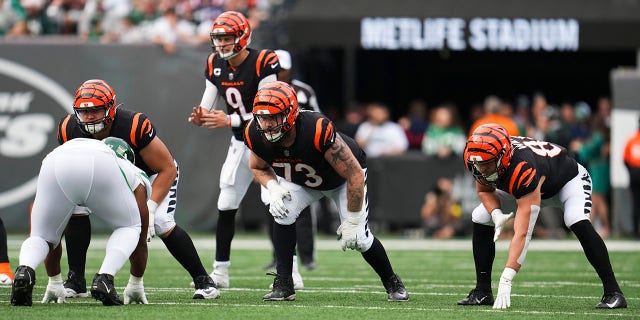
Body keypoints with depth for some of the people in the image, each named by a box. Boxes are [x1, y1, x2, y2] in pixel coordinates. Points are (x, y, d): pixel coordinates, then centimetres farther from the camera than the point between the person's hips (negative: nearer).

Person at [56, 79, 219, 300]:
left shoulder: (134, 127, -38)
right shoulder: (70, 130, -24)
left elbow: (167, 169, -29)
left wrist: (150, 207, -36)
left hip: (153, 174, -5)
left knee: (161, 223, -27)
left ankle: (203, 280, -10)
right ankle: (75, 282, -6)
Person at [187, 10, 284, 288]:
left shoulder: (263, 64, -22)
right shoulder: (215, 66, -2)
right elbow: (207, 109, 1)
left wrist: (229, 121, -32)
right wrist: (200, 118, -23)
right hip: (240, 144, 6)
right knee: (226, 207, 3)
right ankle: (220, 273, 11)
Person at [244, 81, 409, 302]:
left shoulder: (318, 131, -45)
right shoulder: (256, 135, -29)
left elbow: (354, 175, -34)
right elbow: (258, 167, -3)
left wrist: (352, 221, -27)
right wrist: (273, 188, -26)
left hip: (343, 175, -4)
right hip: (300, 180, 4)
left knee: (358, 238, -11)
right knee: (283, 212, -24)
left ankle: (392, 282, 18)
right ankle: (283, 284, -13)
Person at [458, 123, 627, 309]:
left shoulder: (523, 171, -46)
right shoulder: (482, 157, -26)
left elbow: (522, 233, -48)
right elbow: (484, 190, -2)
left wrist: (505, 281, -53)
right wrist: (497, 214, -26)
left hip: (569, 180, -7)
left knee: (578, 223, -35)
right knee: (480, 219, -5)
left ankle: (613, 292, -28)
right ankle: (482, 292, 5)